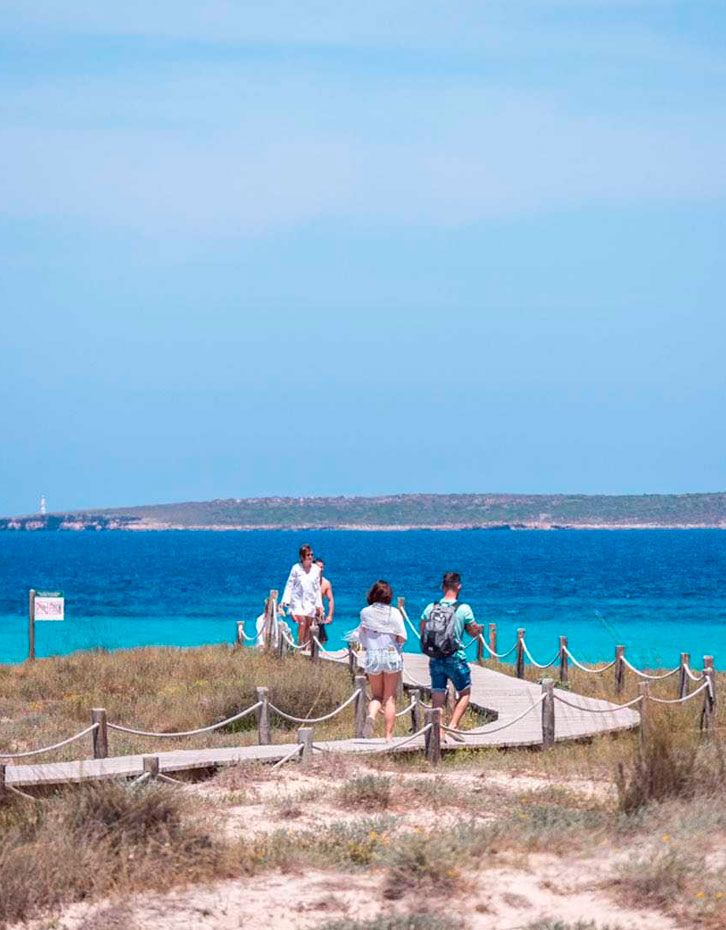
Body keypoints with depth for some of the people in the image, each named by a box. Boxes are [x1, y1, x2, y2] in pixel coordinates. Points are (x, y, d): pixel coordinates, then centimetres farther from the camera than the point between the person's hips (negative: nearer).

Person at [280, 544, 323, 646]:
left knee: (308, 626, 1)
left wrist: (319, 605, 10)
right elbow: (290, 585, 0)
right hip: (298, 600, -3)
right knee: (302, 623, -16)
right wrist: (285, 600, -8)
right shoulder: (296, 568, -3)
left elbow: (317, 588, 10)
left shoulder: (316, 570, 4)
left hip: (310, 602, 3)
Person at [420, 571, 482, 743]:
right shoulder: (464, 609, -10)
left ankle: (439, 732, 7)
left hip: (435, 659, 3)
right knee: (464, 693, 13)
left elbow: (422, 632, 8)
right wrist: (479, 628, 24)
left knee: (437, 697, 10)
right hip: (455, 659, -3)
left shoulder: (430, 608, 0)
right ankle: (453, 726, -1)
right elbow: (474, 632, 2)